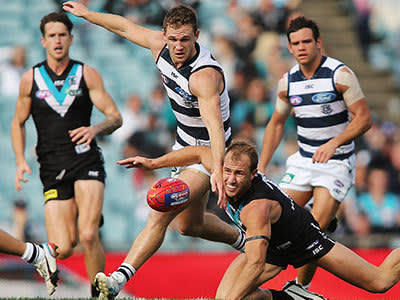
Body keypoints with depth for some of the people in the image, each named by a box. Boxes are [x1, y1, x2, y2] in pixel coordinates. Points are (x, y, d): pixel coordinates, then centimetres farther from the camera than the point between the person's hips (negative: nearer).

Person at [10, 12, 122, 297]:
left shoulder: (87, 75, 3)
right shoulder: (30, 79, 6)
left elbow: (115, 117, -1)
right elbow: (18, 123, 17)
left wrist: (95, 129, -23)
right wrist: (21, 161, 2)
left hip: (86, 160, -1)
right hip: (52, 170, 1)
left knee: (88, 237, -20)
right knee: (62, 250, -8)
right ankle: (83, 217, 28)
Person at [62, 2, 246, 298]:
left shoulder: (205, 76, -34)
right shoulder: (161, 46, -11)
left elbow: (215, 125, -47)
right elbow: (127, 27, 9)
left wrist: (218, 170, -60)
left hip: (209, 153, -9)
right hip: (184, 146, 9)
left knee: (161, 214, -20)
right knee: (189, 224, 23)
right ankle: (240, 238, 49)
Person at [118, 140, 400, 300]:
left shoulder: (256, 207, -43)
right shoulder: (227, 173, -24)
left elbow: (256, 264, -49)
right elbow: (201, 152, -2)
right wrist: (153, 163, -3)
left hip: (305, 240, -6)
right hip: (269, 247, 6)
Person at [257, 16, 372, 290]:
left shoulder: (340, 74, -14)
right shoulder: (287, 82, 1)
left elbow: (363, 118, -13)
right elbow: (276, 123, 14)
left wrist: (333, 144, -27)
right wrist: (261, 168, 9)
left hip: (336, 164, -5)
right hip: (303, 161, 5)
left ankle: (302, 288, 1)